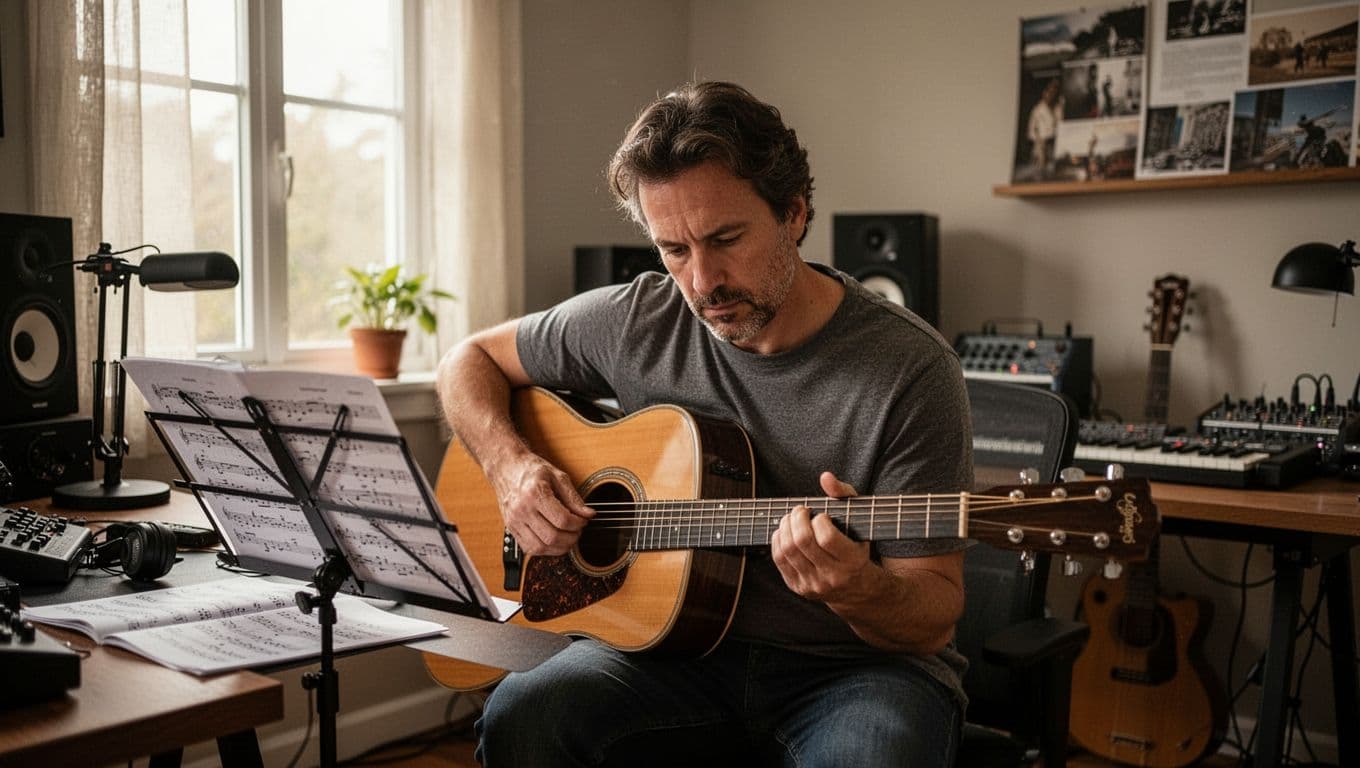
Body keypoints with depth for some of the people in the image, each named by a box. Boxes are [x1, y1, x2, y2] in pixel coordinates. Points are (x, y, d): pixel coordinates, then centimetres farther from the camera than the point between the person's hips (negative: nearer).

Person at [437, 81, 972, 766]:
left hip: (858, 662, -2)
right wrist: (509, 465, -8)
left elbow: (934, 618, -10)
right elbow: (470, 359, 12)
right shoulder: (634, 322, -2)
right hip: (678, 642, 3)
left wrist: (861, 591, -34)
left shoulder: (910, 369, -13)